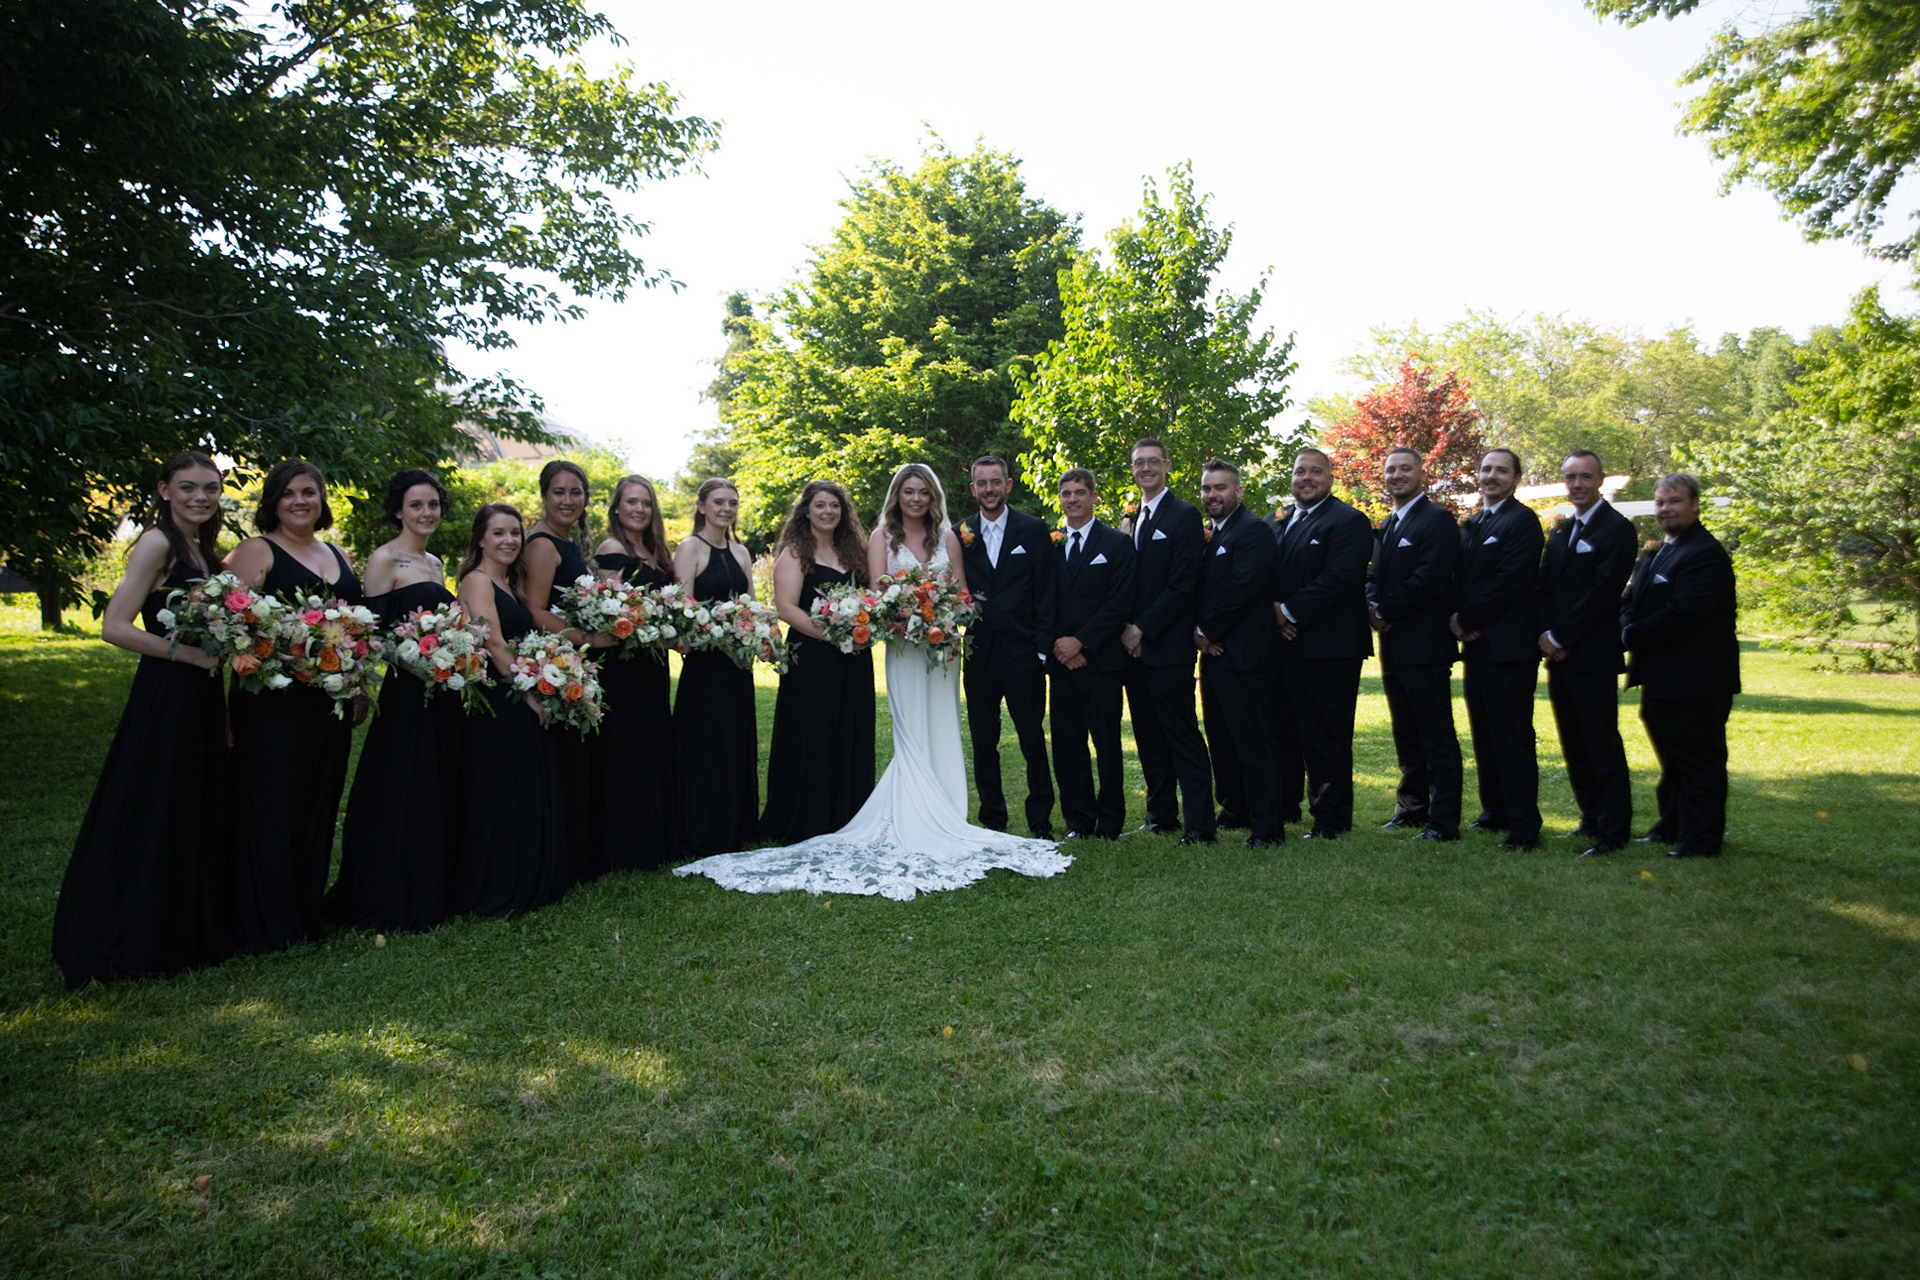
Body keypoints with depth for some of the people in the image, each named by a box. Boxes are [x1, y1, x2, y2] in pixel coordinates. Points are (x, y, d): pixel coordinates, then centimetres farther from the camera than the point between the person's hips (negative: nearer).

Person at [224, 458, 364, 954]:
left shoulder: (339, 555, 17)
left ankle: (306, 912, 22)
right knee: (271, 805, -1)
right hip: (272, 700, -6)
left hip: (331, 701, 6)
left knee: (319, 806, 11)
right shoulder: (256, 551, -1)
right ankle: (267, 925, 9)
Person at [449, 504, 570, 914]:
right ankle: (492, 892, 7)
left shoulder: (510, 584, 18)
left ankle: (527, 886, 22)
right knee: (498, 799, -3)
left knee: (529, 798, 12)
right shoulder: (477, 580, -9)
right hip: (495, 701, -9)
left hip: (522, 705, 9)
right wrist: (530, 692, -14)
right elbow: (494, 642, -17)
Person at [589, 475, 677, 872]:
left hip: (652, 666, 9)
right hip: (622, 665, -9)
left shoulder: (654, 553, 17)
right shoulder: (612, 550, -9)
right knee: (628, 754, -4)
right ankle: (627, 850, 5)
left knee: (656, 749, 12)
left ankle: (654, 844, 22)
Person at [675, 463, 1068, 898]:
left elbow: (963, 592, 12)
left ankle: (945, 825, 9)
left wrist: (953, 592, -11)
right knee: (913, 737, -6)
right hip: (903, 646, -3)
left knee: (943, 731, 3)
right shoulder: (882, 537, 5)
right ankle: (916, 825, -3)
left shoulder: (947, 537, 13)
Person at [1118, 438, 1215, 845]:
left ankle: (1200, 824, -4)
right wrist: (1126, 629, 3)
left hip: (1168, 646, -7)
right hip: (1134, 644, 7)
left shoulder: (1184, 516, -6)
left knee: (1183, 736, -7)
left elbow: (1183, 585, -13)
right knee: (1149, 737, 11)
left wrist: (1142, 628, -13)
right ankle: (1161, 815, 19)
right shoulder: (1132, 521, 17)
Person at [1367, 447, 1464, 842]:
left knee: (1437, 737, -5)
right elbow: (1375, 576, 18)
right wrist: (1373, 607, -3)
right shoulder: (1387, 527, 19)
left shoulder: (1437, 520, -8)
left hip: (1425, 645, -9)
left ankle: (1444, 821, -2)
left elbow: (1430, 577, -19)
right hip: (1393, 645, 9)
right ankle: (1413, 807, 26)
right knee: (1406, 735, 16)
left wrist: (1387, 610, -12)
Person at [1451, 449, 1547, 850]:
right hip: (1475, 644, 8)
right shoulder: (1471, 525, 18)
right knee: (1484, 735, 13)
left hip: (1508, 647, -8)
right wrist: (1458, 619, -3)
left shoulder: (1522, 521, -7)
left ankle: (1524, 826, -2)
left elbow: (1510, 581, -17)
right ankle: (1495, 811, 24)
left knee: (1513, 738, -6)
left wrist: (1468, 620, -12)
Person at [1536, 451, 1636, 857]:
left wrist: (1560, 636, -13)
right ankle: (1591, 818, 23)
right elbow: (1543, 587, 11)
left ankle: (1613, 831, 4)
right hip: (1560, 655, 7)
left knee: (1603, 747, -3)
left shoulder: (1616, 529, -6)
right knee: (1574, 746, 12)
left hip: (1593, 656, -7)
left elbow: (1603, 593, -14)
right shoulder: (1561, 532, 17)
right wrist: (1547, 635, -4)